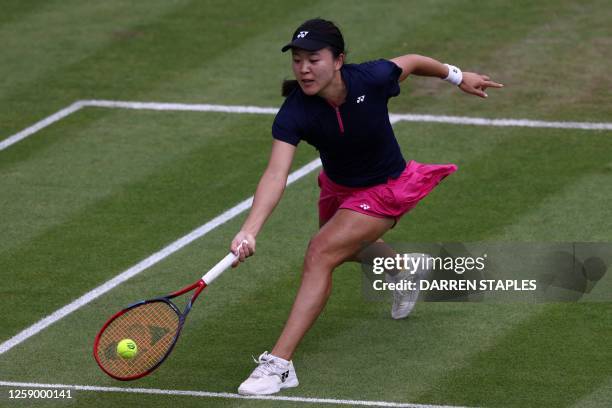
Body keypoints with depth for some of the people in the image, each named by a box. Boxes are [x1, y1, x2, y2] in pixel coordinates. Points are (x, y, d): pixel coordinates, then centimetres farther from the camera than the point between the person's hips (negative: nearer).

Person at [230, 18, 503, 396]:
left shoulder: (372, 79, -32)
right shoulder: (294, 113, -30)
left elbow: (411, 62, -9)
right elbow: (276, 175, -41)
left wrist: (456, 75, 9)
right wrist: (250, 231, -56)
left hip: (384, 191, -4)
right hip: (338, 187, 5)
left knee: (320, 253, -23)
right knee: (347, 248, 33)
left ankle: (280, 363, -24)